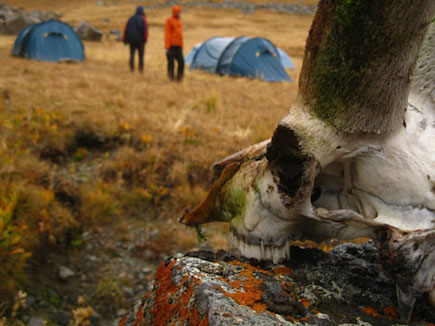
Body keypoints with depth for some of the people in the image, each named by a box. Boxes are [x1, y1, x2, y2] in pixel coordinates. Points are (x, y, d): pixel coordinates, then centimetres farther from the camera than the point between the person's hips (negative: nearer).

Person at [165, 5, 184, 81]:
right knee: (171, 62, -3)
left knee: (181, 62, -2)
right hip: (171, 45, -7)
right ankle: (171, 78, 7)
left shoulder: (179, 21, 18)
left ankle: (179, 78, 8)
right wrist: (167, 47, -17)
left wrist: (181, 47, 19)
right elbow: (167, 34, -11)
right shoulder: (169, 20, -6)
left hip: (178, 46, 7)